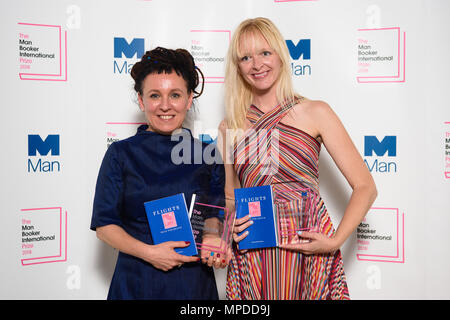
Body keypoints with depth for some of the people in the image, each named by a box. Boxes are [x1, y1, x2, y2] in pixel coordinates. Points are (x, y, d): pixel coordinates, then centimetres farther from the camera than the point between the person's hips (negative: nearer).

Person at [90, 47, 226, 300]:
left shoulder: (207, 156, 1)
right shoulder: (121, 154, -4)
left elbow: (215, 217, 10)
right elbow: (104, 224, -4)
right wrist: (148, 252, -17)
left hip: (194, 281, 2)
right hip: (136, 282, -1)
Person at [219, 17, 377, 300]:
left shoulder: (315, 113, -2)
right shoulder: (230, 127, 5)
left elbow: (365, 187, -4)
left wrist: (334, 241, -14)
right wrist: (232, 223, -3)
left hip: (310, 253, -1)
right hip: (252, 256, 2)